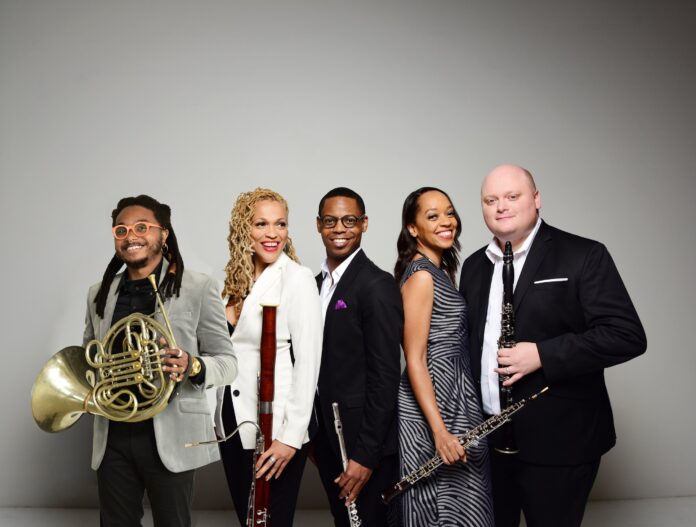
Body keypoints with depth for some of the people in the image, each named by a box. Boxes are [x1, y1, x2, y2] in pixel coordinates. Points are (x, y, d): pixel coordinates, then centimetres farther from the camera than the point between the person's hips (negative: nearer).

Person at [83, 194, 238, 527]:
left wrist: (193, 367, -25)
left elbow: (228, 363, -4)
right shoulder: (99, 294, 10)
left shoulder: (198, 288, -4)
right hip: (112, 437, 4)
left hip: (170, 437, -4)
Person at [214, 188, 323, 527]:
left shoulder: (297, 278, -11)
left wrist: (291, 436, -19)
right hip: (233, 423, 6)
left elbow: (308, 362, -15)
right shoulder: (234, 281, 9)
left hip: (274, 428, -6)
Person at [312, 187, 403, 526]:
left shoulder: (377, 285, -15)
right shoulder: (318, 283, 10)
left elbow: (385, 376, -19)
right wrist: (315, 435, 12)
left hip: (364, 443, -7)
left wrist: (366, 455, -20)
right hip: (327, 437, 7)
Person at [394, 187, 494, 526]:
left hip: (453, 399, 9)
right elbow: (414, 360, -20)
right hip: (433, 405, -9)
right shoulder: (421, 276, -16)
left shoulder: (440, 270, 12)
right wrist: (440, 431, -24)